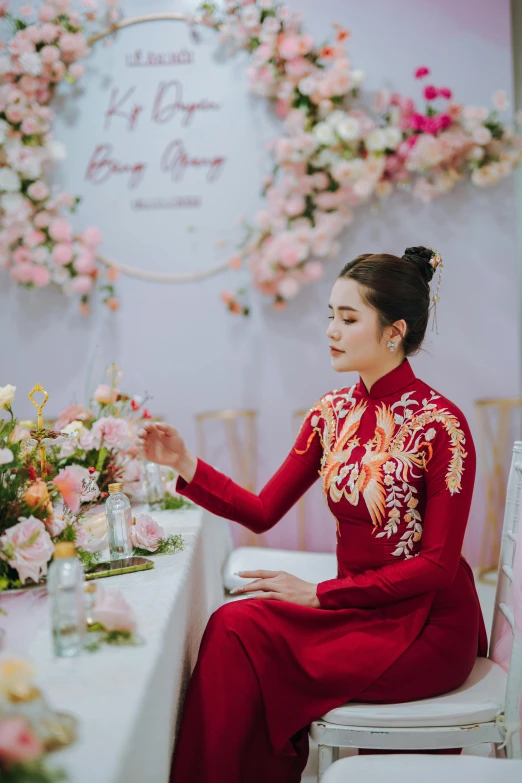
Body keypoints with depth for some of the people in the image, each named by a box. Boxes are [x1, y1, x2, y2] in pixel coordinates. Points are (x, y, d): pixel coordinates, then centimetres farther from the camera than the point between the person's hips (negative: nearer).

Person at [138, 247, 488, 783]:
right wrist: (185, 467, -8)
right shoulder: (332, 413, 5)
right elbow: (263, 512, 5)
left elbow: (438, 564, -16)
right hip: (358, 609, 6)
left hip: (427, 625, -6)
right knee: (236, 626, -17)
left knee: (240, 630, -18)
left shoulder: (439, 424, -16)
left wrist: (319, 594, -17)